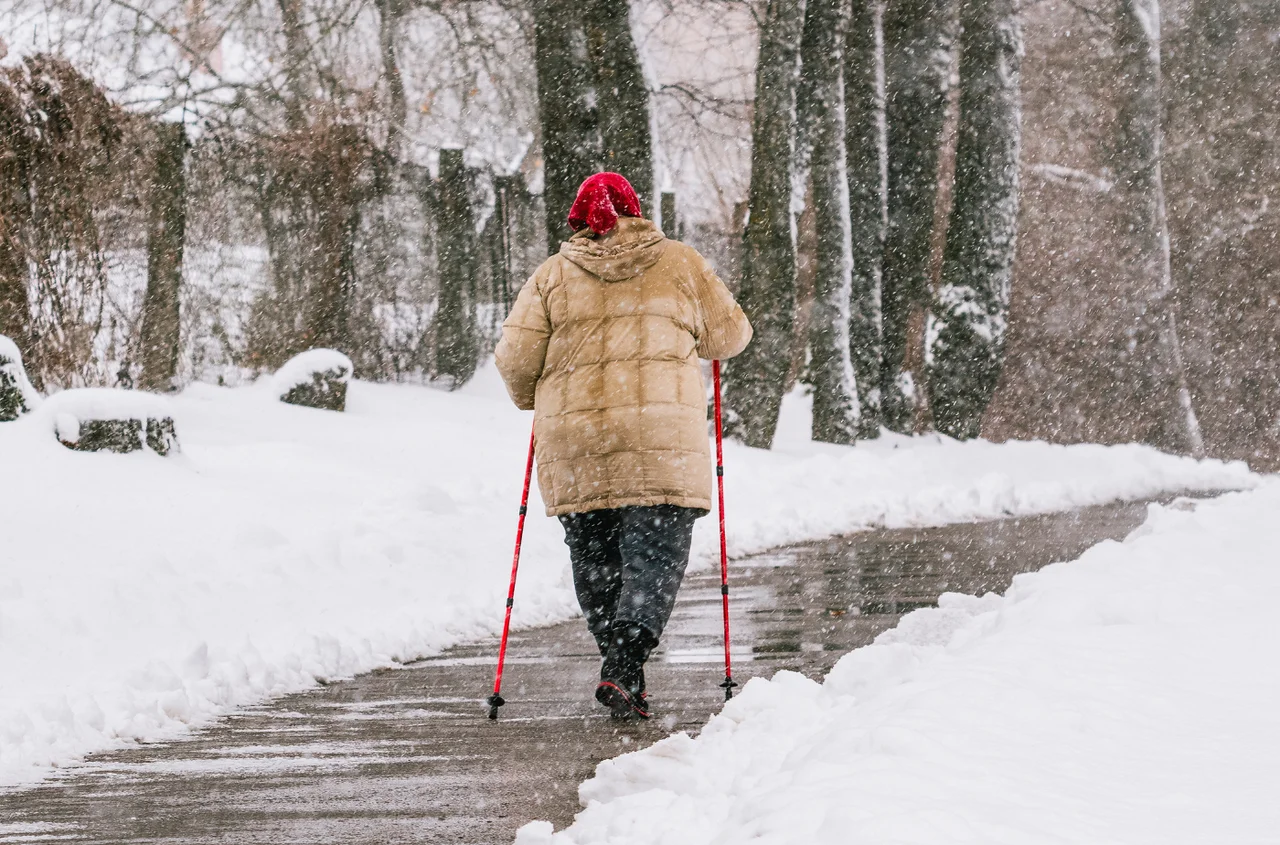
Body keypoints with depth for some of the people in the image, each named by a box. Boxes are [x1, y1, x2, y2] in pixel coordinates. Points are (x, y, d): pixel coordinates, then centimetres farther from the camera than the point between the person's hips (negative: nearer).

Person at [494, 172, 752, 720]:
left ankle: (620, 668, 13)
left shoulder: (553, 275, 7)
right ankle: (623, 668, -21)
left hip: (573, 438, 2)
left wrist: (531, 401, 23)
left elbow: (515, 356, 3)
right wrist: (690, 333, 35)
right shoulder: (681, 264, 7)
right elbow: (729, 335, 13)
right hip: (662, 440, -2)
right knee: (655, 554, -3)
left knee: (594, 560, 14)